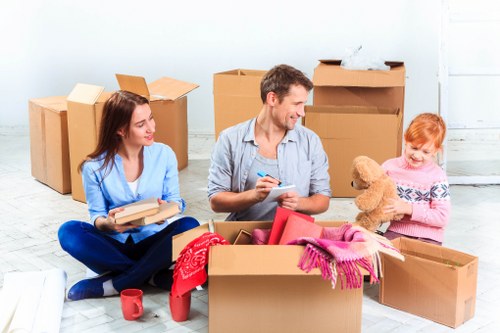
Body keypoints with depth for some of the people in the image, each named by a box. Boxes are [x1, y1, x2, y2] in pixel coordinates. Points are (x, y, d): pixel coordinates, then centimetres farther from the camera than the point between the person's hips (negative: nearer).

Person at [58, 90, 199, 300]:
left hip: (153, 242, 1)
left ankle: (112, 285, -25)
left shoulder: (164, 154, -5)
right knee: (69, 232, -27)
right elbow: (96, 216, -4)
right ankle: (153, 276, -23)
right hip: (115, 245, 0)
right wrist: (108, 223, -29)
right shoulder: (95, 167, -9)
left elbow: (174, 199, 2)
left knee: (189, 226, -29)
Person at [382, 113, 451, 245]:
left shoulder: (437, 176, -6)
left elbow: (443, 217, -10)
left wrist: (408, 208, -19)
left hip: (427, 236, -1)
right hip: (396, 230, 1)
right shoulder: (390, 167, 2)